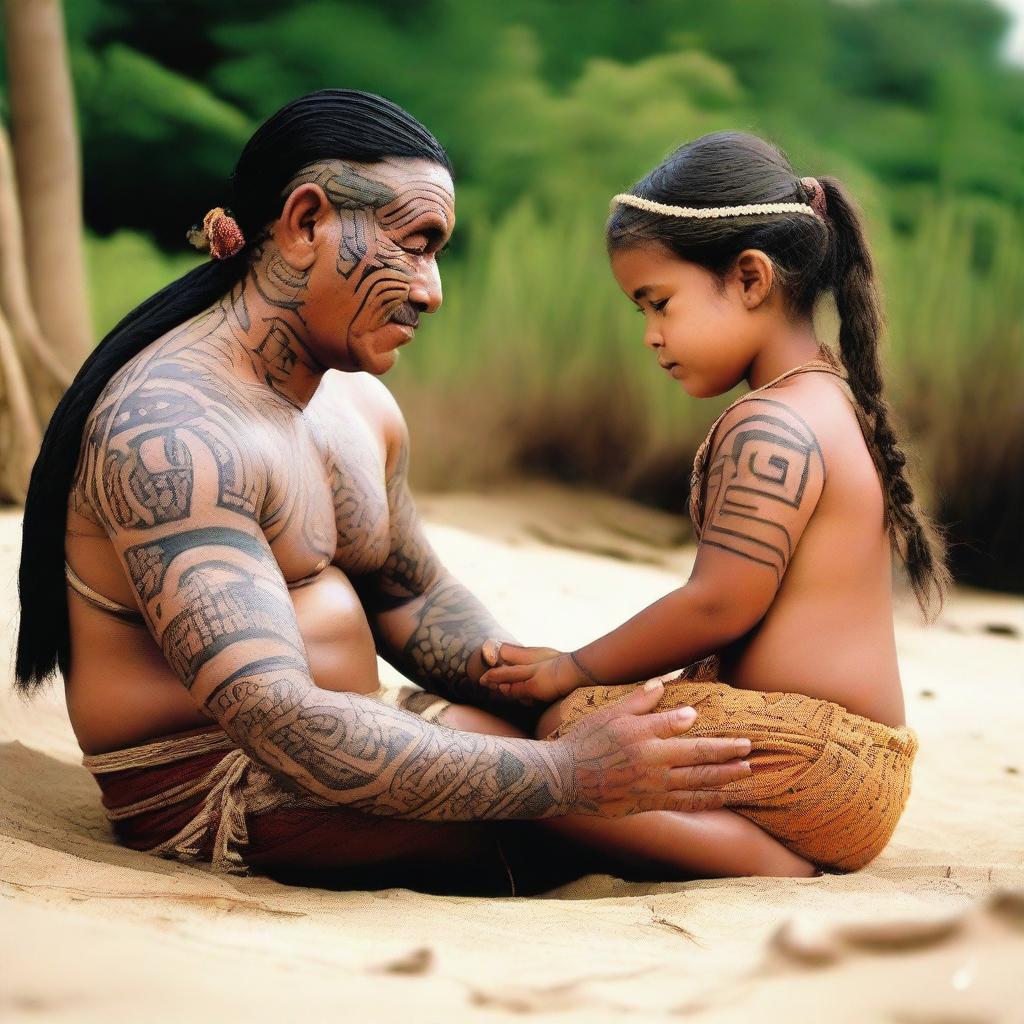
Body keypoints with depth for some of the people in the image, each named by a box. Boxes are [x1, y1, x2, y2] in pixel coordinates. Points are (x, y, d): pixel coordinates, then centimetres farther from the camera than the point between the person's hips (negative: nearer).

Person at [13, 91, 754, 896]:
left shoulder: (363, 406, 8)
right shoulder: (170, 436, -24)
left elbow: (413, 601, 19)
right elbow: (282, 728, -32)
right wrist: (573, 776, -35)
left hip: (341, 737, 9)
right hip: (205, 789, -9)